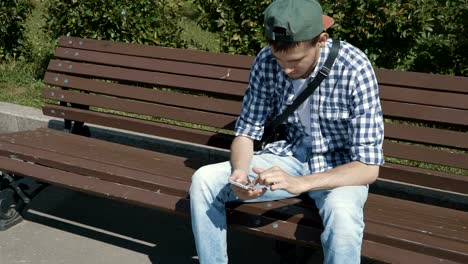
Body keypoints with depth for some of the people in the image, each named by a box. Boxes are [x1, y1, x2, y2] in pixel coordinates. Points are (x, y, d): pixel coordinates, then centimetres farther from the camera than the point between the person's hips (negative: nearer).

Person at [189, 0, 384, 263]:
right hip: (291, 156, 4)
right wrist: (240, 172, -26)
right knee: (204, 181, -14)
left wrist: (300, 183, -38)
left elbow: (369, 167, -25)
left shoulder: (355, 69, -24)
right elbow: (246, 131, -3)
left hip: (340, 167, -3)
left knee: (342, 214, -37)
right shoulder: (266, 61, -12)